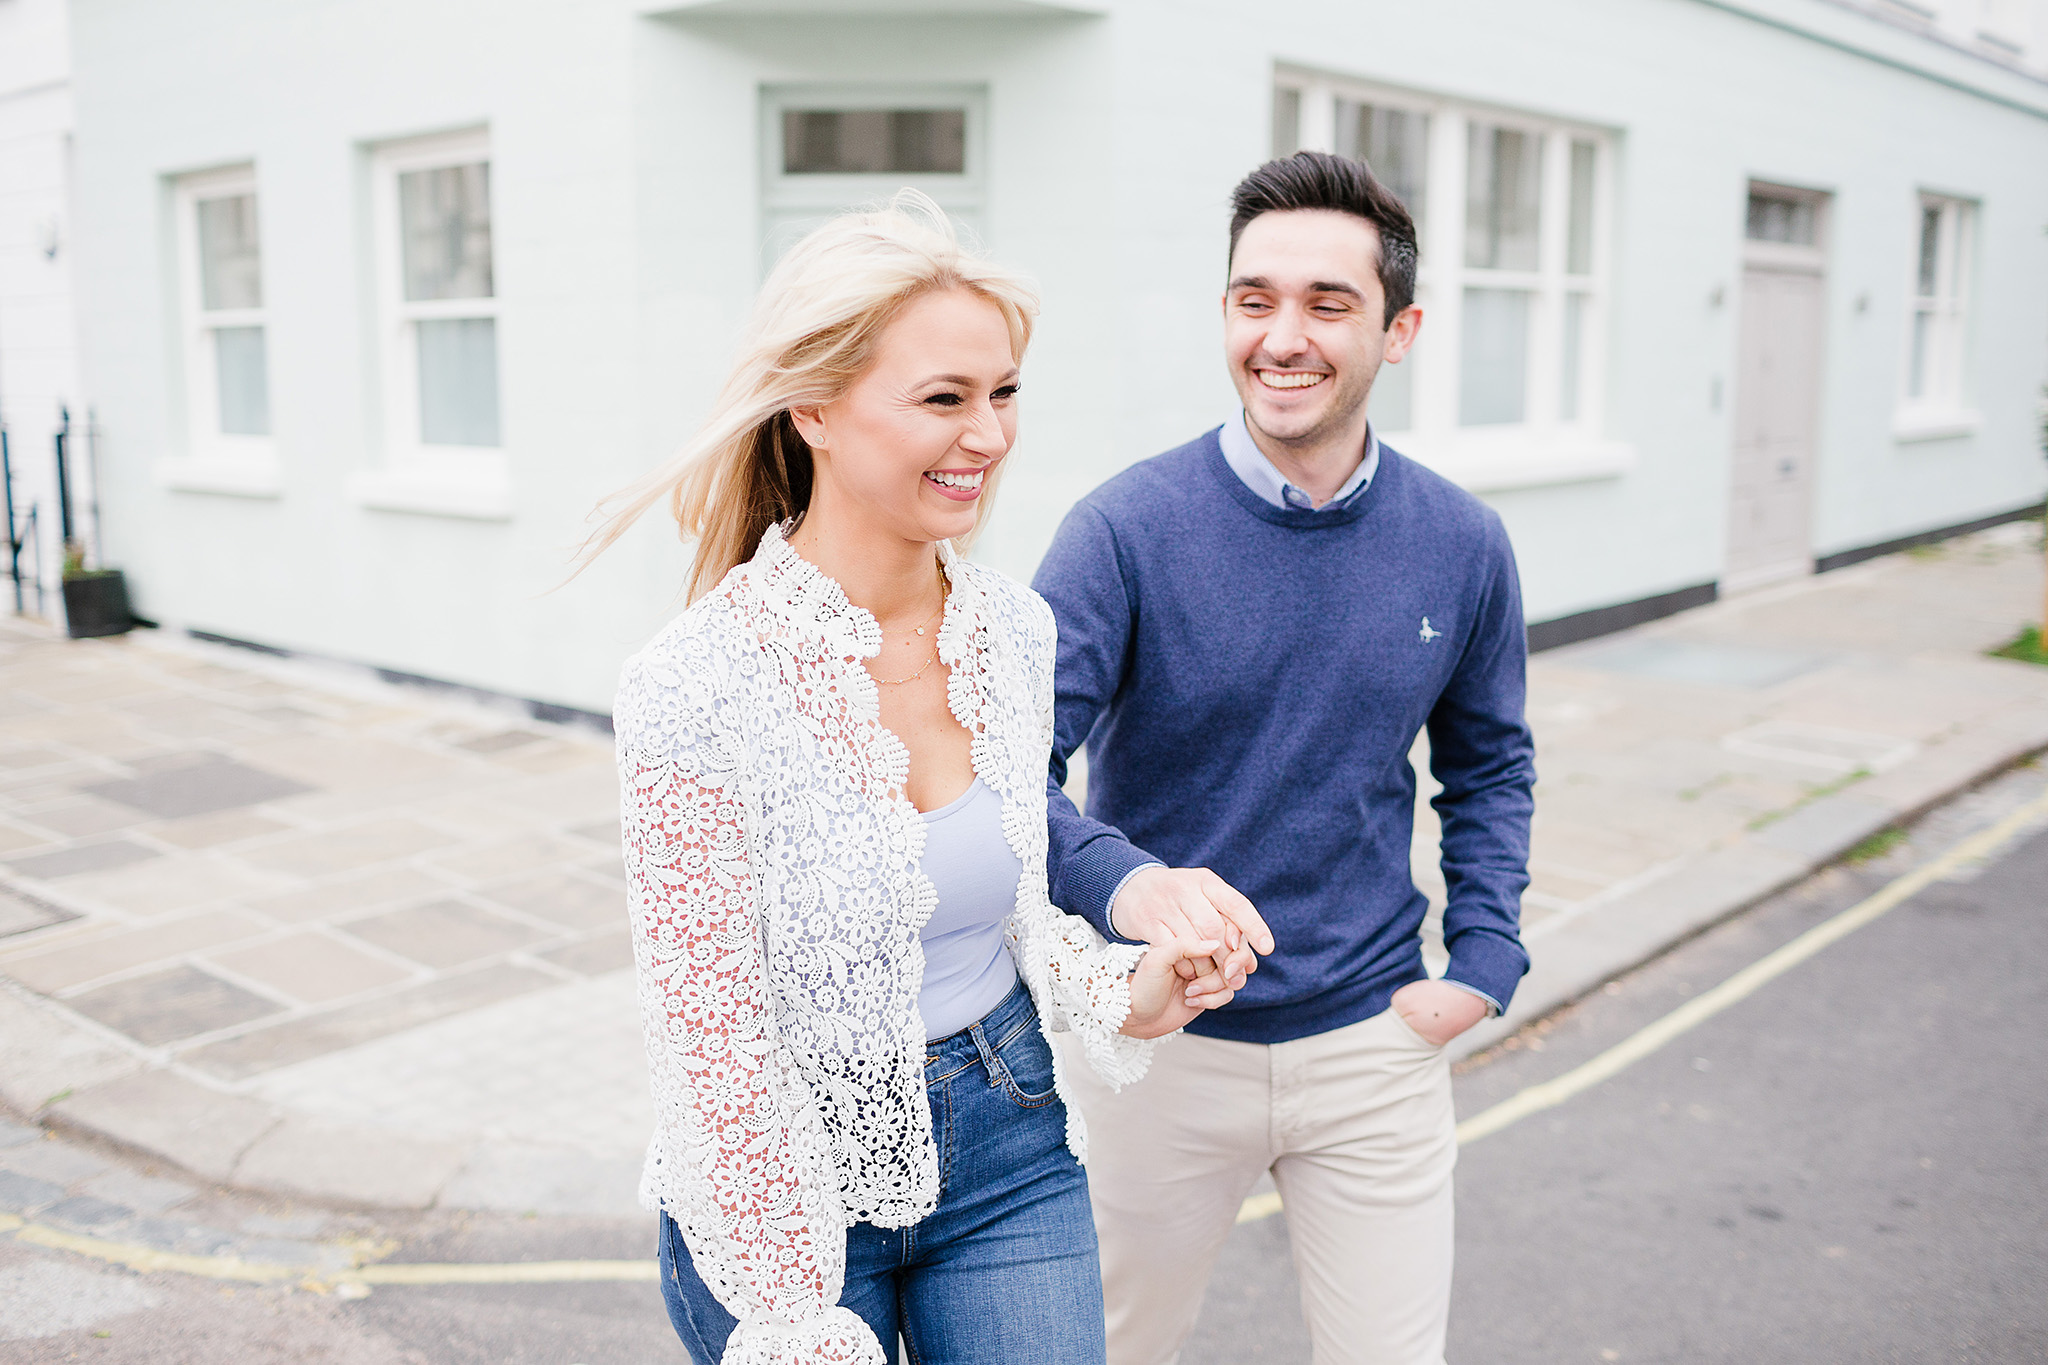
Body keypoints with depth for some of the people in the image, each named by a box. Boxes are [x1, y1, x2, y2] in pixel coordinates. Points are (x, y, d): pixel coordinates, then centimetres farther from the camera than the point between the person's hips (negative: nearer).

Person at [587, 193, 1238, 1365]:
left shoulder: (1017, 630, -5)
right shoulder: (700, 686, -22)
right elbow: (713, 1046, -17)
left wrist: (1116, 992, -7)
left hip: (1006, 1145, 4)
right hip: (784, 1186, -4)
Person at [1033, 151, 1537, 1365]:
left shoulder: (1462, 547, -4)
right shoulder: (1129, 531, -16)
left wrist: (1483, 965, 2)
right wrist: (1125, 885, -41)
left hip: (1374, 1042, 2)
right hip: (1162, 1038, -2)